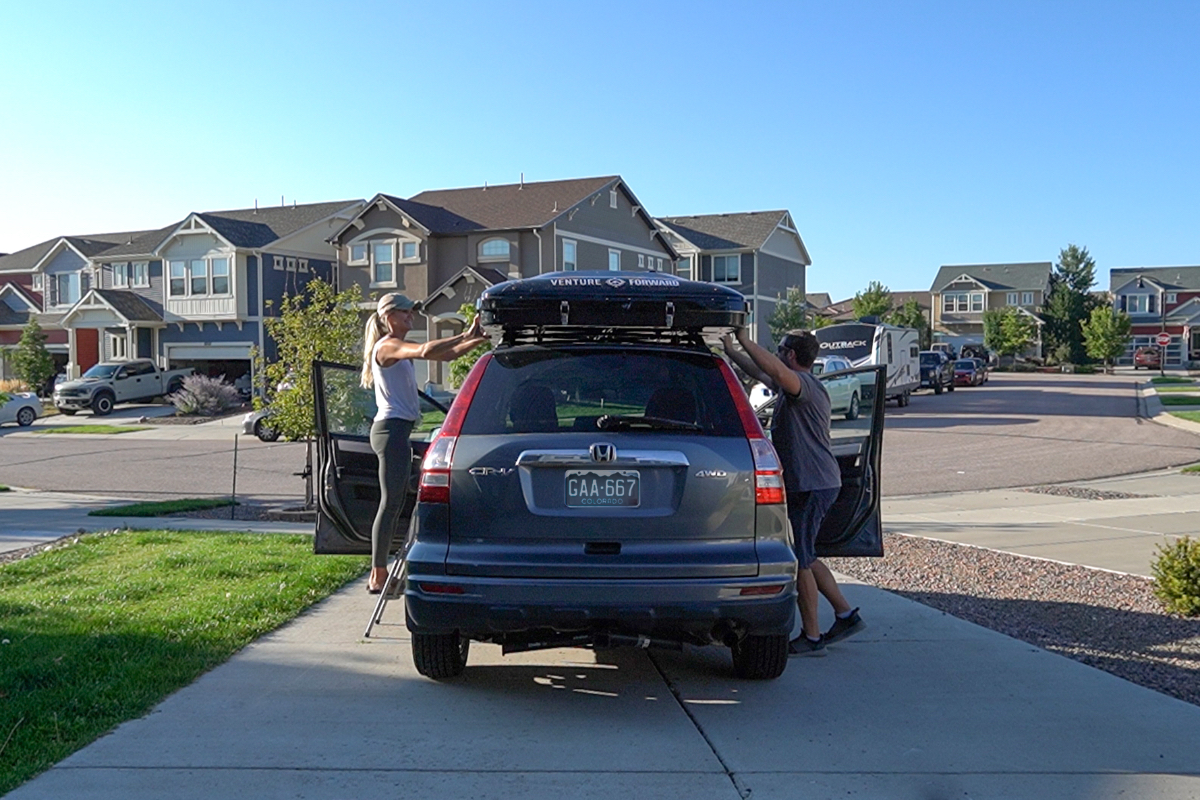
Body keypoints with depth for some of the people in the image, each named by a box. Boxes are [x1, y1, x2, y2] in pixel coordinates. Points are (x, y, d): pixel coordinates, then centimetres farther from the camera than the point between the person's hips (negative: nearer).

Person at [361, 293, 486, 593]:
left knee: (395, 503, 12)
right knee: (391, 503, -8)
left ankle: (378, 573, 17)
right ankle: (378, 575, -4)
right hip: (392, 428, -10)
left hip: (397, 430, 10)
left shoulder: (400, 349, 20)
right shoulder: (387, 347, -10)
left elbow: (445, 355, 16)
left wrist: (475, 340, 2)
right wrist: (465, 337, -20)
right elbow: (426, 351, -28)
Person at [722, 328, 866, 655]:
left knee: (800, 561, -2)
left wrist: (745, 341, -30)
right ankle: (846, 614, 24)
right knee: (805, 558, 18)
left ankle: (811, 638, 6)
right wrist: (731, 351, 36)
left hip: (811, 486, -10)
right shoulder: (793, 386, 16)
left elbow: (776, 371, -37)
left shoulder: (805, 385, -15)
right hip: (814, 484, 10)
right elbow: (761, 372, 33)